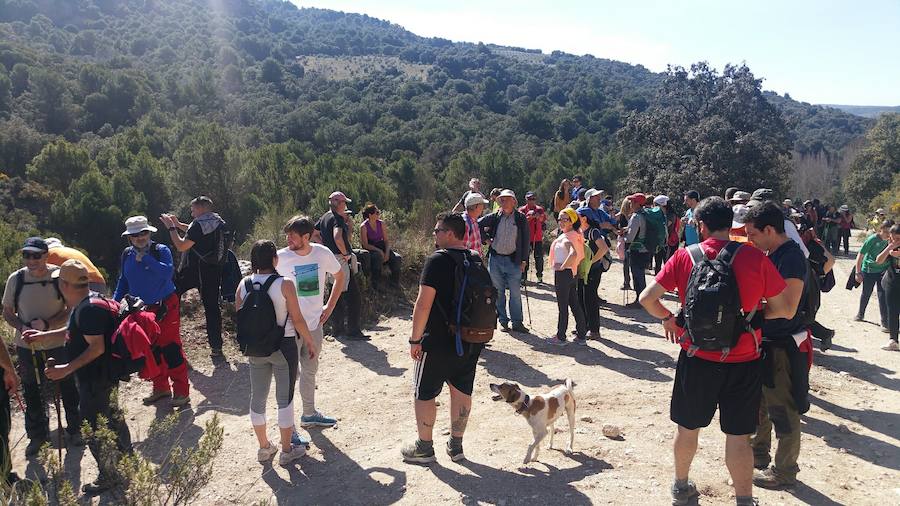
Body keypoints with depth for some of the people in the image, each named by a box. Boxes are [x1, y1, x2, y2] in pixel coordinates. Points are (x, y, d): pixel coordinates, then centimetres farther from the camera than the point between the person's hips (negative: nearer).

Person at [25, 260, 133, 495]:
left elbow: (97, 347, -28)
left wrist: (66, 369, -28)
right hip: (102, 374, 10)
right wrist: (43, 335, 24)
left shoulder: (87, 309, -26)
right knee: (111, 418, 22)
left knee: (95, 426, 3)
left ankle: (109, 476, 18)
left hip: (95, 379, -10)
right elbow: (73, 330, 23)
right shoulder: (85, 304, 7)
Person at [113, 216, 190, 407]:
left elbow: (167, 272, -28)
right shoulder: (127, 254, 6)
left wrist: (145, 258, -25)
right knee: (151, 350, 13)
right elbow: (123, 281, 16)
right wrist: (115, 302, 6)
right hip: (142, 310, 6)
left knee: (171, 348, -6)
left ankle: (182, 391, 1)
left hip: (165, 308, -6)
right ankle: (161, 388, 28)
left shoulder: (161, 250, -11)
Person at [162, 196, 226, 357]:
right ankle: (216, 347, 7)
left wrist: (171, 227, -3)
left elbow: (181, 246, -13)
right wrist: (178, 224, 24)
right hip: (214, 270, 6)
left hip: (193, 270, -6)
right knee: (212, 306, 7)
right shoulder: (219, 222, 10)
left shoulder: (199, 223, -13)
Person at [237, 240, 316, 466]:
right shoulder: (285, 284, -15)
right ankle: (287, 451, 17)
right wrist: (310, 342, -1)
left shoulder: (243, 285, -3)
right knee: (285, 398, 7)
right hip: (283, 346, -4)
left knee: (257, 397, 17)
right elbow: (297, 319, -13)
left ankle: (264, 447, 31)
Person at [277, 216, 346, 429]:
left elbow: (340, 275, 12)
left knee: (310, 370, 20)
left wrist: (330, 306, 6)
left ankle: (309, 414, 39)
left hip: (315, 324, 5)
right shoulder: (280, 258, -15)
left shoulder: (322, 253, -5)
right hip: (289, 327, -4)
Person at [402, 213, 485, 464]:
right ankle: (456, 445, 25)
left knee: (424, 393, 8)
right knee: (462, 391, 15)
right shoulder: (477, 261, 7)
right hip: (471, 340, 7)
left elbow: (424, 304, -20)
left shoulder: (437, 260, -16)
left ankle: (424, 447, 18)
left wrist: (415, 339, -12)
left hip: (439, 341, -7)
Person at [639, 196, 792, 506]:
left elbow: (647, 298, -7)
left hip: (697, 358, 1)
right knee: (738, 435, 10)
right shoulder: (755, 258, -10)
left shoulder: (684, 257, -8)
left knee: (688, 426, 19)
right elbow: (782, 310, -3)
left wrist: (667, 318, 12)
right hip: (744, 361, -1)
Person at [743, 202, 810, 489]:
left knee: (782, 411, 5)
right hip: (765, 341, 9)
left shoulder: (791, 258, -22)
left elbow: (787, 309, -27)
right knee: (757, 401, 22)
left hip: (784, 347, -9)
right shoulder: (770, 254, 6)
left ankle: (784, 472, 22)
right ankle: (759, 453, 41)